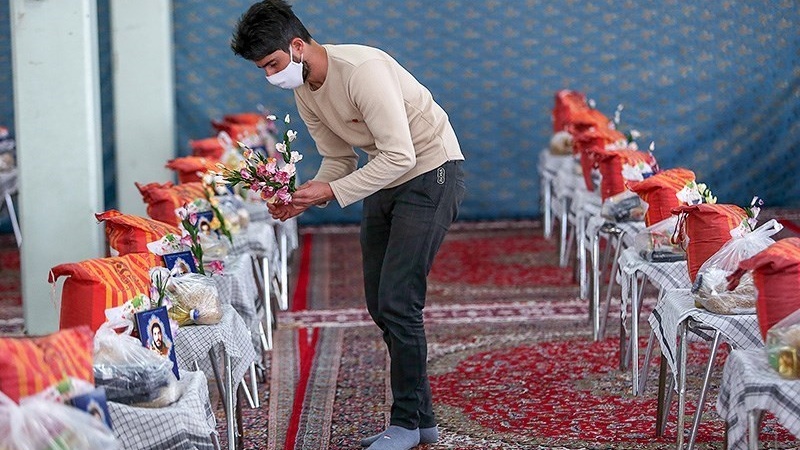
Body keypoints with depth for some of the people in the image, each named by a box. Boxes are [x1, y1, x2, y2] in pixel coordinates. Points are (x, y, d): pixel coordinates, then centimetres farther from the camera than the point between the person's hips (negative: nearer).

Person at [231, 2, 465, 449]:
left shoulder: (362, 69, -27)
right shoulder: (305, 94, 2)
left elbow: (400, 156, -28)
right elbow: (338, 160, 10)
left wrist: (329, 191, -26)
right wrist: (300, 200, -8)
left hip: (431, 174, -9)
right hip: (386, 180, 9)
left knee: (397, 302, -13)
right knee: (381, 304, 8)